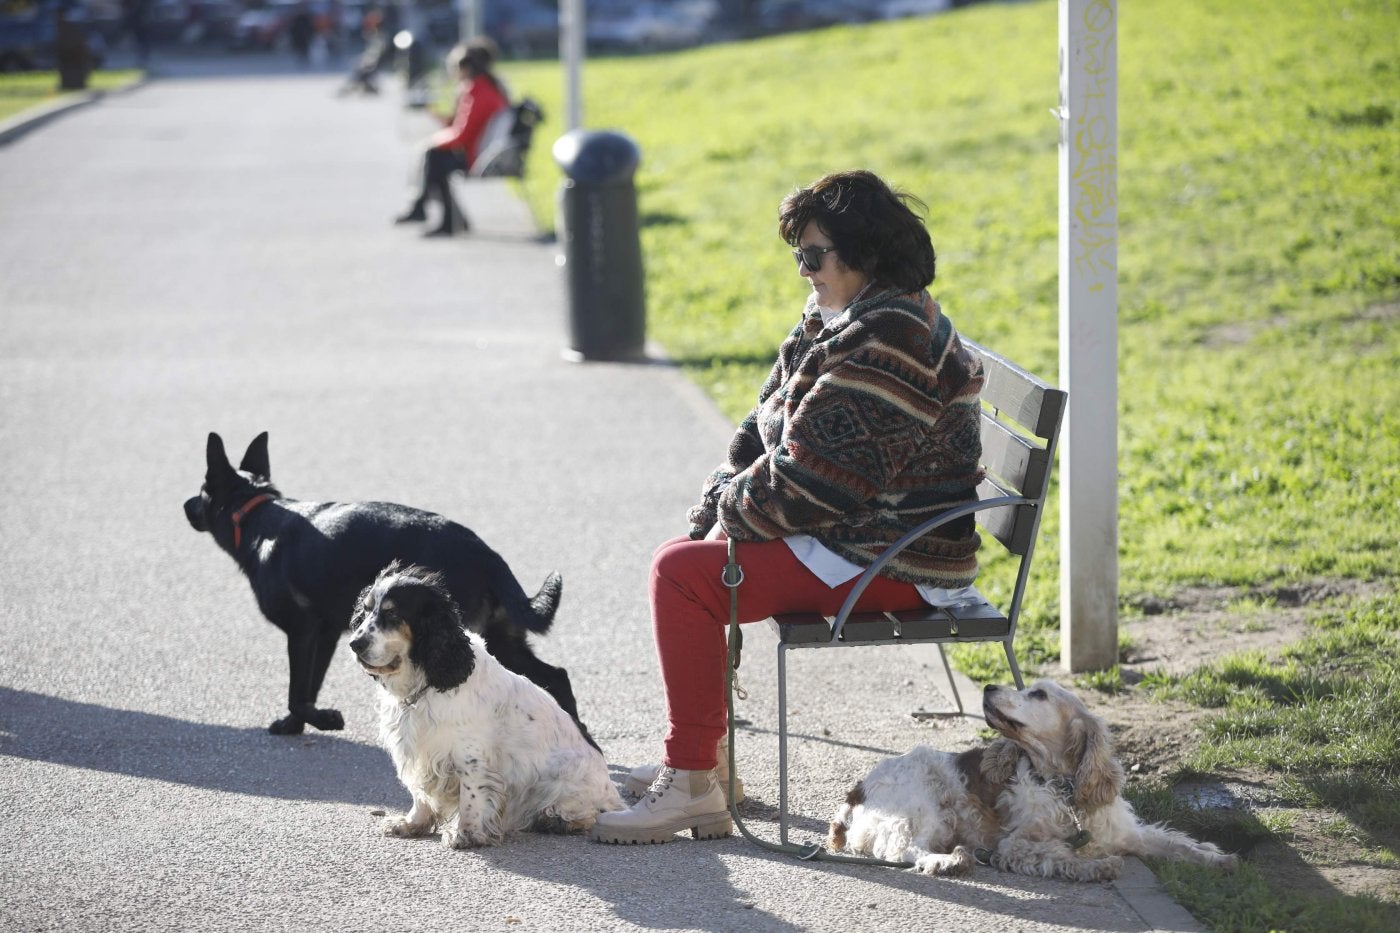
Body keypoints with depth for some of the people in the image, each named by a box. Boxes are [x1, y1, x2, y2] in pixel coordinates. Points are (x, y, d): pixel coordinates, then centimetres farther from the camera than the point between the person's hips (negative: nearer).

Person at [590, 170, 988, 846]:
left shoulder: (889, 339, -21)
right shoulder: (835, 320, 13)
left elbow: (820, 477, -24)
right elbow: (770, 428, 18)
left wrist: (734, 506, -10)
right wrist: (725, 493, 1)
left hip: (893, 559, -11)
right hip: (855, 532, 11)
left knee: (683, 575, -18)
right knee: (678, 558, 13)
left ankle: (692, 786, -15)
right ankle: (707, 756, 16)